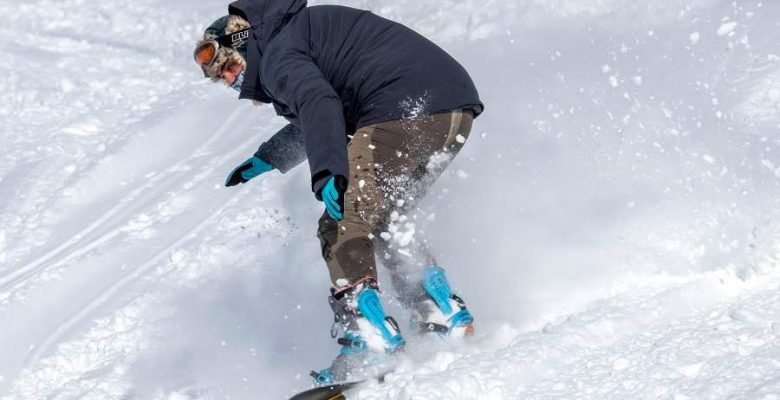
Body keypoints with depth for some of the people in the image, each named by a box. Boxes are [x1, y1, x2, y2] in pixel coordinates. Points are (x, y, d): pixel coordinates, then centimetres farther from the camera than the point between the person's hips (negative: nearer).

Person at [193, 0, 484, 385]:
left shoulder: (277, 54, 0)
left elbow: (317, 103, -23)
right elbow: (309, 124, 46)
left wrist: (327, 173, -35)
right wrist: (266, 158, 51)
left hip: (404, 108, -10)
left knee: (343, 224, -10)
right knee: (385, 222, 22)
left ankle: (370, 340, -21)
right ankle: (445, 313, 16)